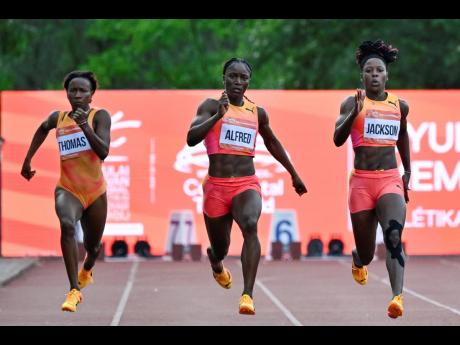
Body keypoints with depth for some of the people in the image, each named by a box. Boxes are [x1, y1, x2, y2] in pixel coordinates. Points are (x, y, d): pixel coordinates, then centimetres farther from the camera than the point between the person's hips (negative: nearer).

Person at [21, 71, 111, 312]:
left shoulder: (99, 116, -7)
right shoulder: (58, 118, 2)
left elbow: (103, 152, -21)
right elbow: (42, 129, 27)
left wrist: (85, 125, -30)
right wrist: (28, 159, 25)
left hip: (95, 192, 0)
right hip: (67, 189, 0)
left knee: (92, 245, 17)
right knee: (67, 224, -33)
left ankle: (87, 270, 57)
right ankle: (74, 290, -35)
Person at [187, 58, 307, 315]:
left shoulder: (257, 113, 10)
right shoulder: (212, 106, 0)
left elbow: (272, 142, 28)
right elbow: (191, 138, -15)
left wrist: (294, 175, 33)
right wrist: (218, 116, -28)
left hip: (247, 185, 1)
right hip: (216, 186, -1)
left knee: (250, 226, -30)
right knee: (220, 247, 11)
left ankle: (248, 295, -36)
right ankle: (217, 263, 53)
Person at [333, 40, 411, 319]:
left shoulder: (400, 105, 8)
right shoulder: (352, 103, -1)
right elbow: (338, 140, -14)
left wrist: (408, 172, 30)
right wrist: (354, 114, -30)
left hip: (391, 180, 1)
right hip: (362, 181, -1)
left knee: (394, 235, -25)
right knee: (366, 253, 8)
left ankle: (398, 298, -37)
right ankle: (358, 260, 47)